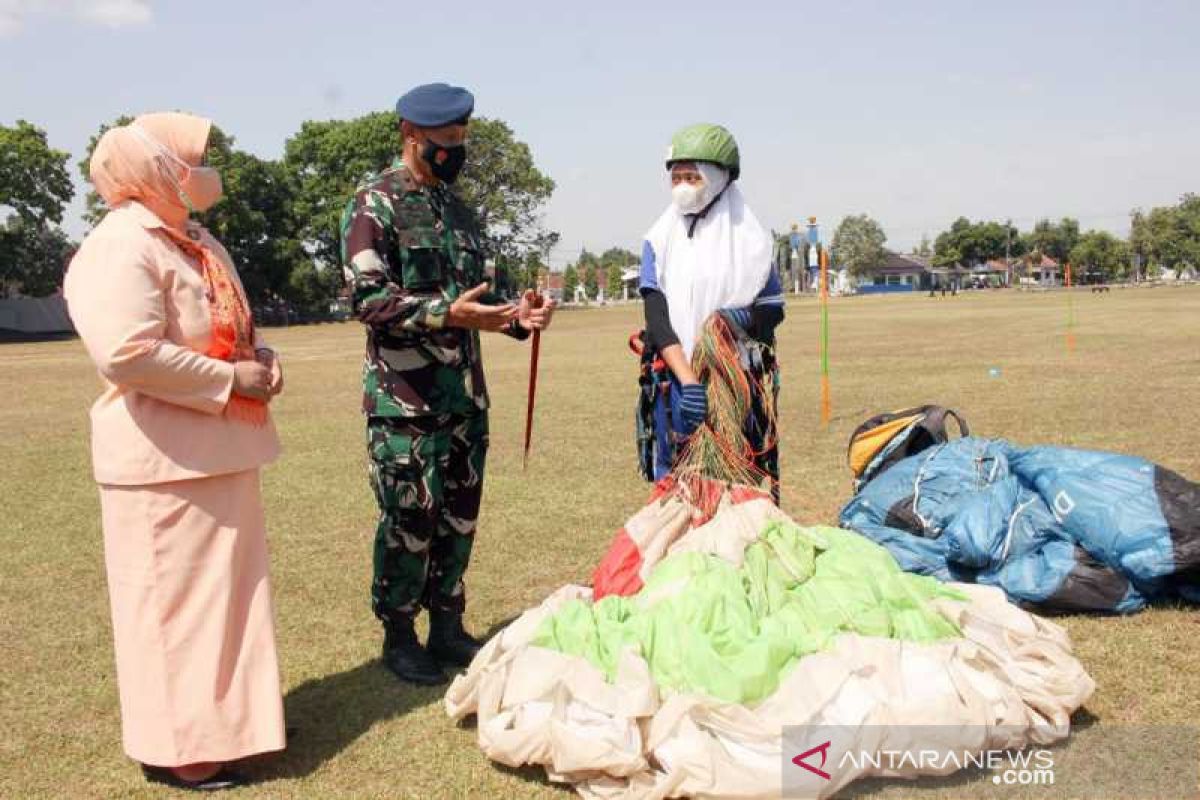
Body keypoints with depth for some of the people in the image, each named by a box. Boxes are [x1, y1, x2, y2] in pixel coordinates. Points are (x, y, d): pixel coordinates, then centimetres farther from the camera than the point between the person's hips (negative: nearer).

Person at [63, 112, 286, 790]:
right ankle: (180, 746, 12)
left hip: (220, 448, 10)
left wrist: (262, 356, 3)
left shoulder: (198, 242, 15)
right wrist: (231, 379, -20)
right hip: (167, 458, -10)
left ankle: (217, 720, 32)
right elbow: (127, 353, -28)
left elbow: (231, 325, 26)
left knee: (226, 590, 17)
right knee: (174, 599, 0)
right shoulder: (120, 248, -17)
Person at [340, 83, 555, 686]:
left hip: (466, 393, 7)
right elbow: (367, 297, -16)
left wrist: (516, 316, 2)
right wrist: (448, 313, -25)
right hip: (404, 398, -7)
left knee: (459, 514, 12)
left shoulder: (458, 210, 16)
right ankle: (399, 638, 16)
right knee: (408, 518, 0)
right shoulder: (374, 206, -7)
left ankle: (448, 628, 25)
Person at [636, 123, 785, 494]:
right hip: (675, 381, 1)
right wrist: (688, 380, -16)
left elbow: (773, 309, 9)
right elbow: (656, 318, -4)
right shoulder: (660, 240, 5)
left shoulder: (749, 238, 5)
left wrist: (742, 318, -14)